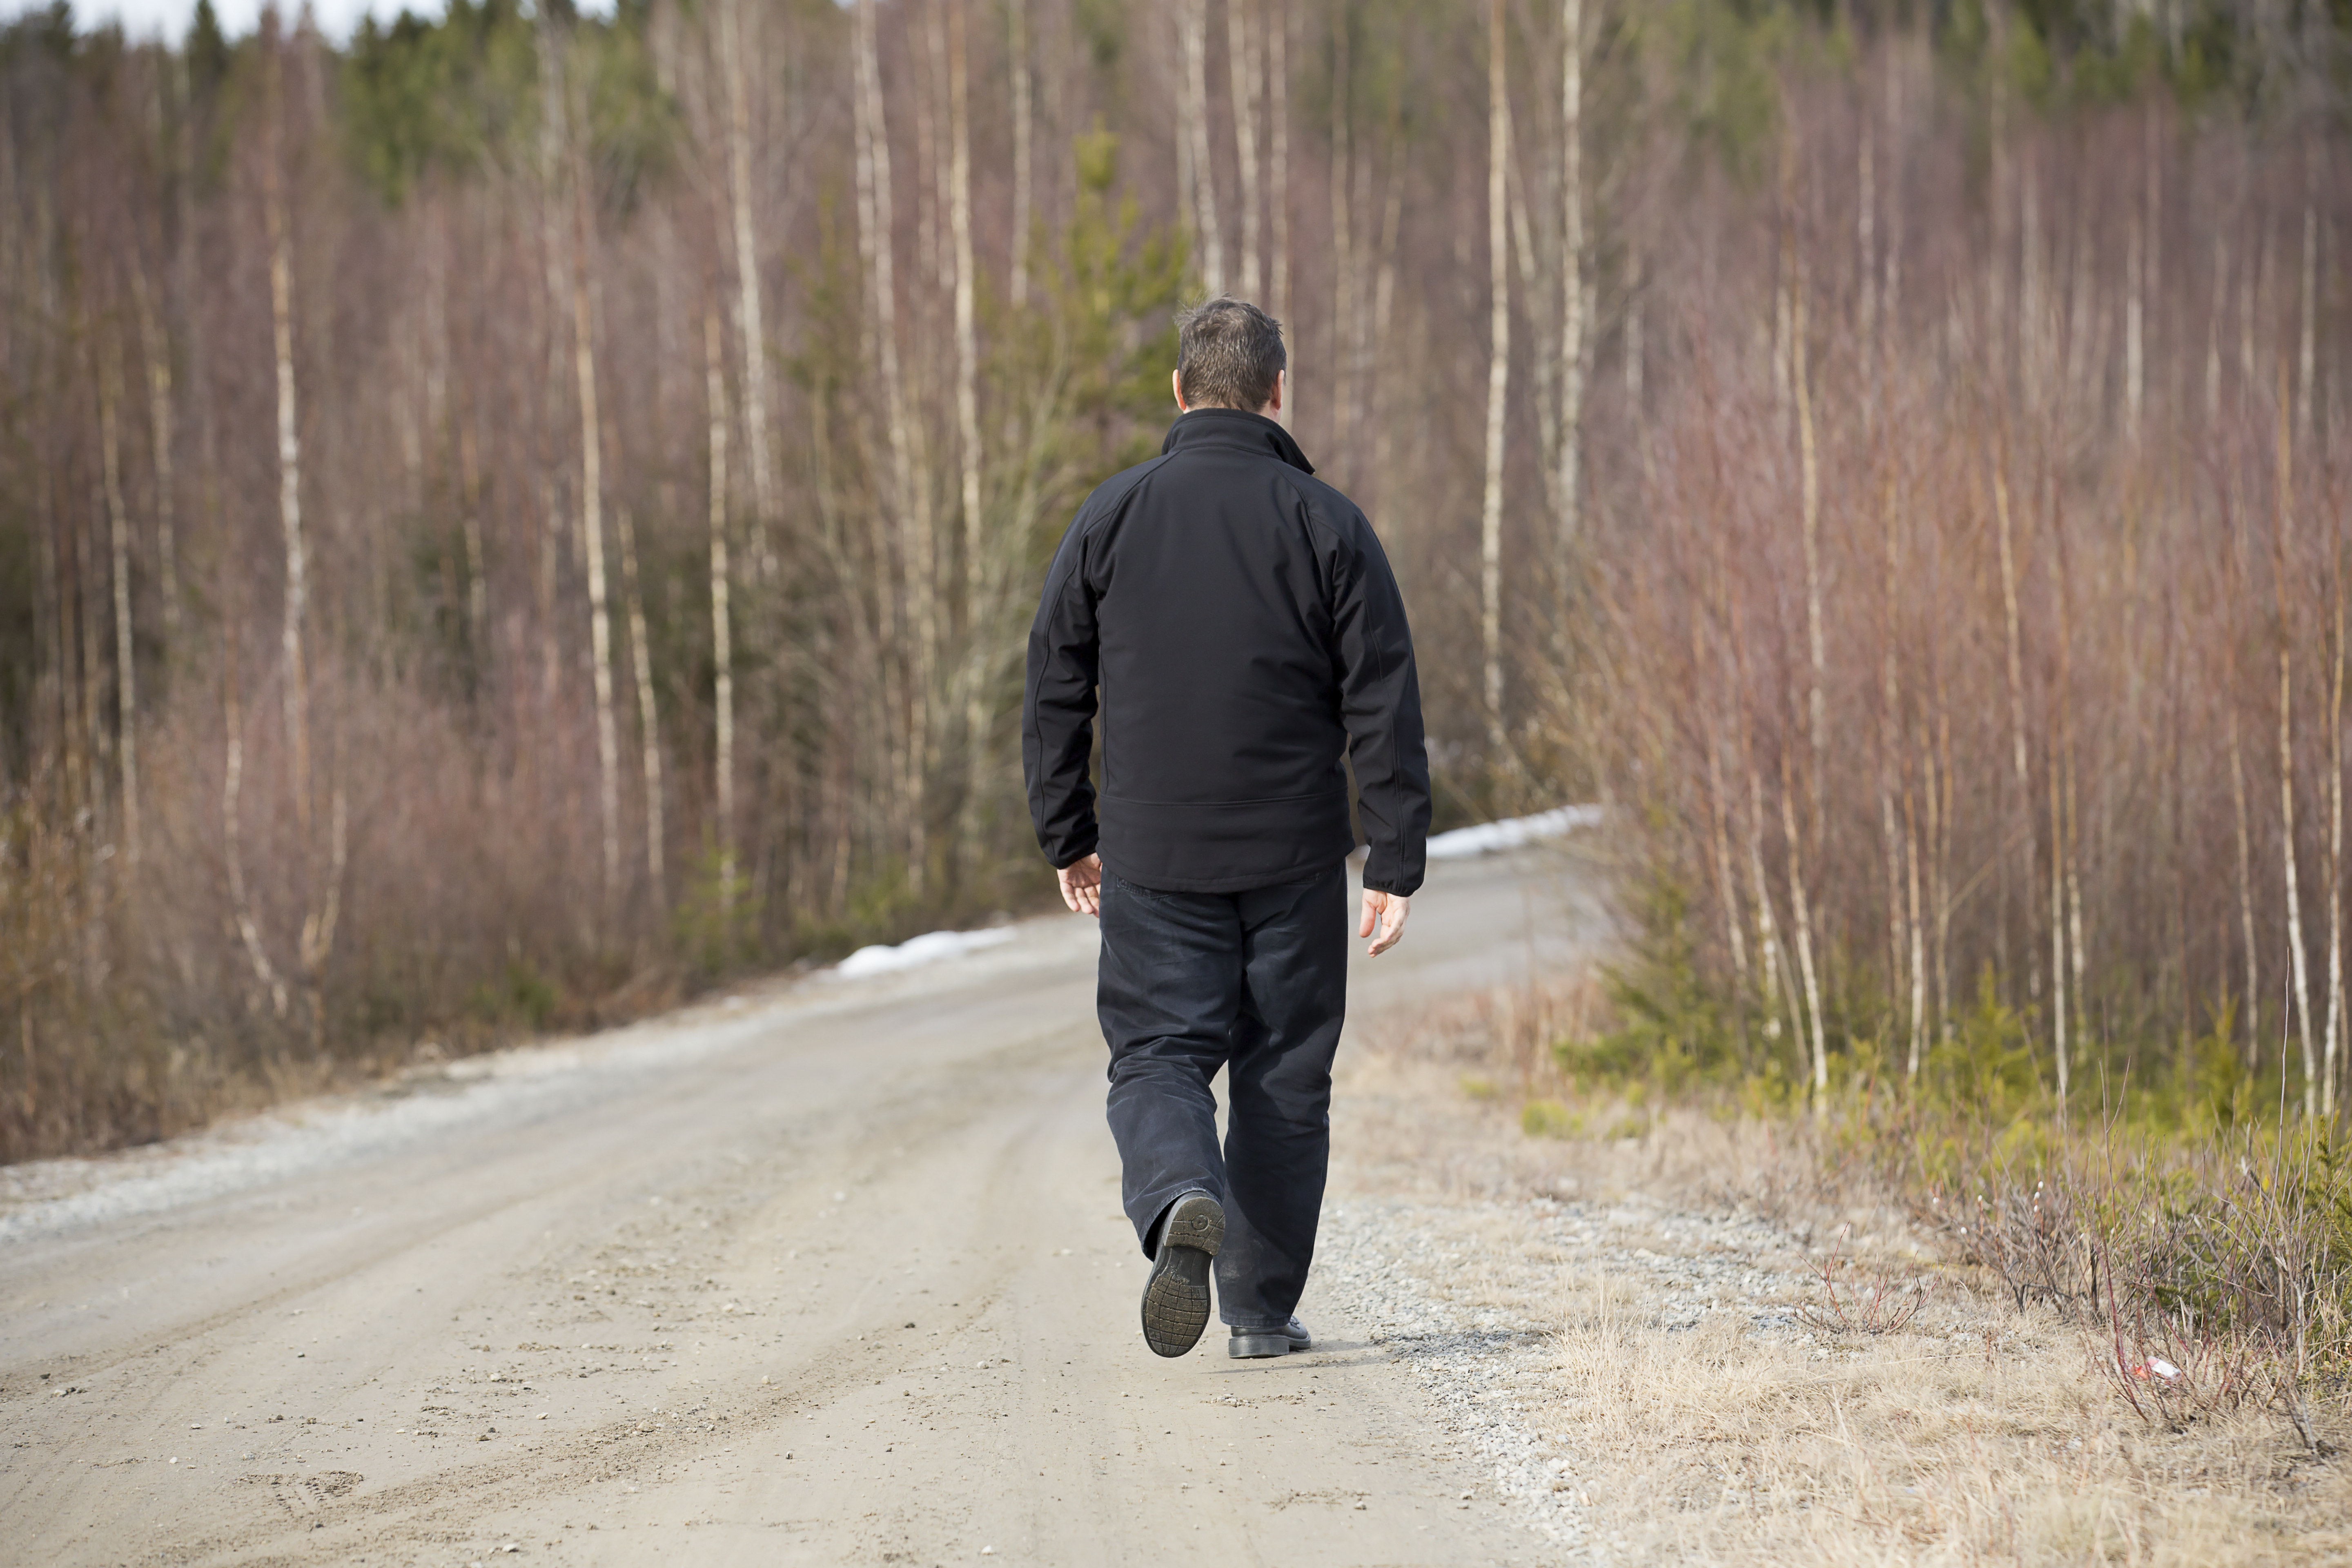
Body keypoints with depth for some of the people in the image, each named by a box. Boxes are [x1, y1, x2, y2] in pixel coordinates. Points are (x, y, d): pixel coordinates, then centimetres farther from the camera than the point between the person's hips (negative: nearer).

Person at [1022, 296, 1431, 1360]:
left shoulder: (1113, 516, 1)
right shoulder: (1326, 524, -3)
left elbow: (1054, 692, 4)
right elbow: (1384, 707, -5)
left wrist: (1068, 837, 14)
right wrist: (1397, 865, -1)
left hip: (1154, 857, 0)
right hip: (1295, 859, 0)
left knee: (1157, 1054, 5)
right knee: (1282, 1075, 10)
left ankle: (1178, 1199, -26)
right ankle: (1263, 1307, 12)